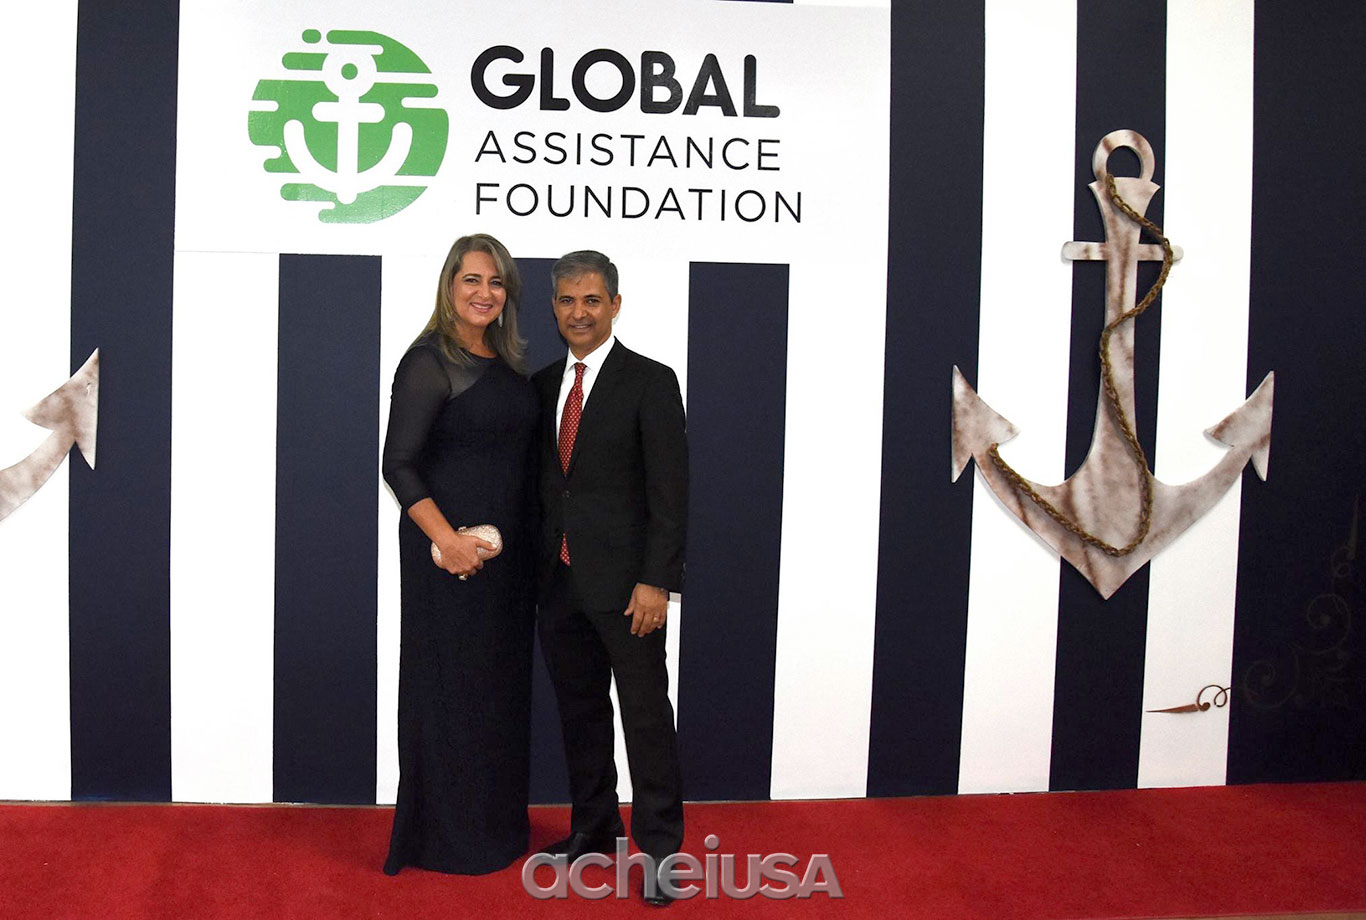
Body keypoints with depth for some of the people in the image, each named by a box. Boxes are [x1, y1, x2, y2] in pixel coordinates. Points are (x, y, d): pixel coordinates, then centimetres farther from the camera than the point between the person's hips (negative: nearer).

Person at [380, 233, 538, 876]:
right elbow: (399, 465, -15)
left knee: (503, 686, 15)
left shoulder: (508, 362, 10)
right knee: (451, 688, 2)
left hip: (508, 552, 8)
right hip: (451, 553, -7)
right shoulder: (429, 363, -11)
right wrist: (448, 539, -23)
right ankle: (447, 837, 17)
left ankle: (499, 825, 29)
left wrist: (529, 541, 9)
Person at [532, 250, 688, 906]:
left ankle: (660, 847, 13)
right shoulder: (544, 385, 11)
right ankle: (594, 830, 31)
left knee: (646, 716, 1)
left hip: (624, 582, -6)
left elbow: (670, 492, -11)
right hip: (559, 582, 6)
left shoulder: (650, 383, -7)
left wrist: (656, 582, -17)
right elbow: (542, 483, 15)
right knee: (579, 711, 16)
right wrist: (535, 570, 10)